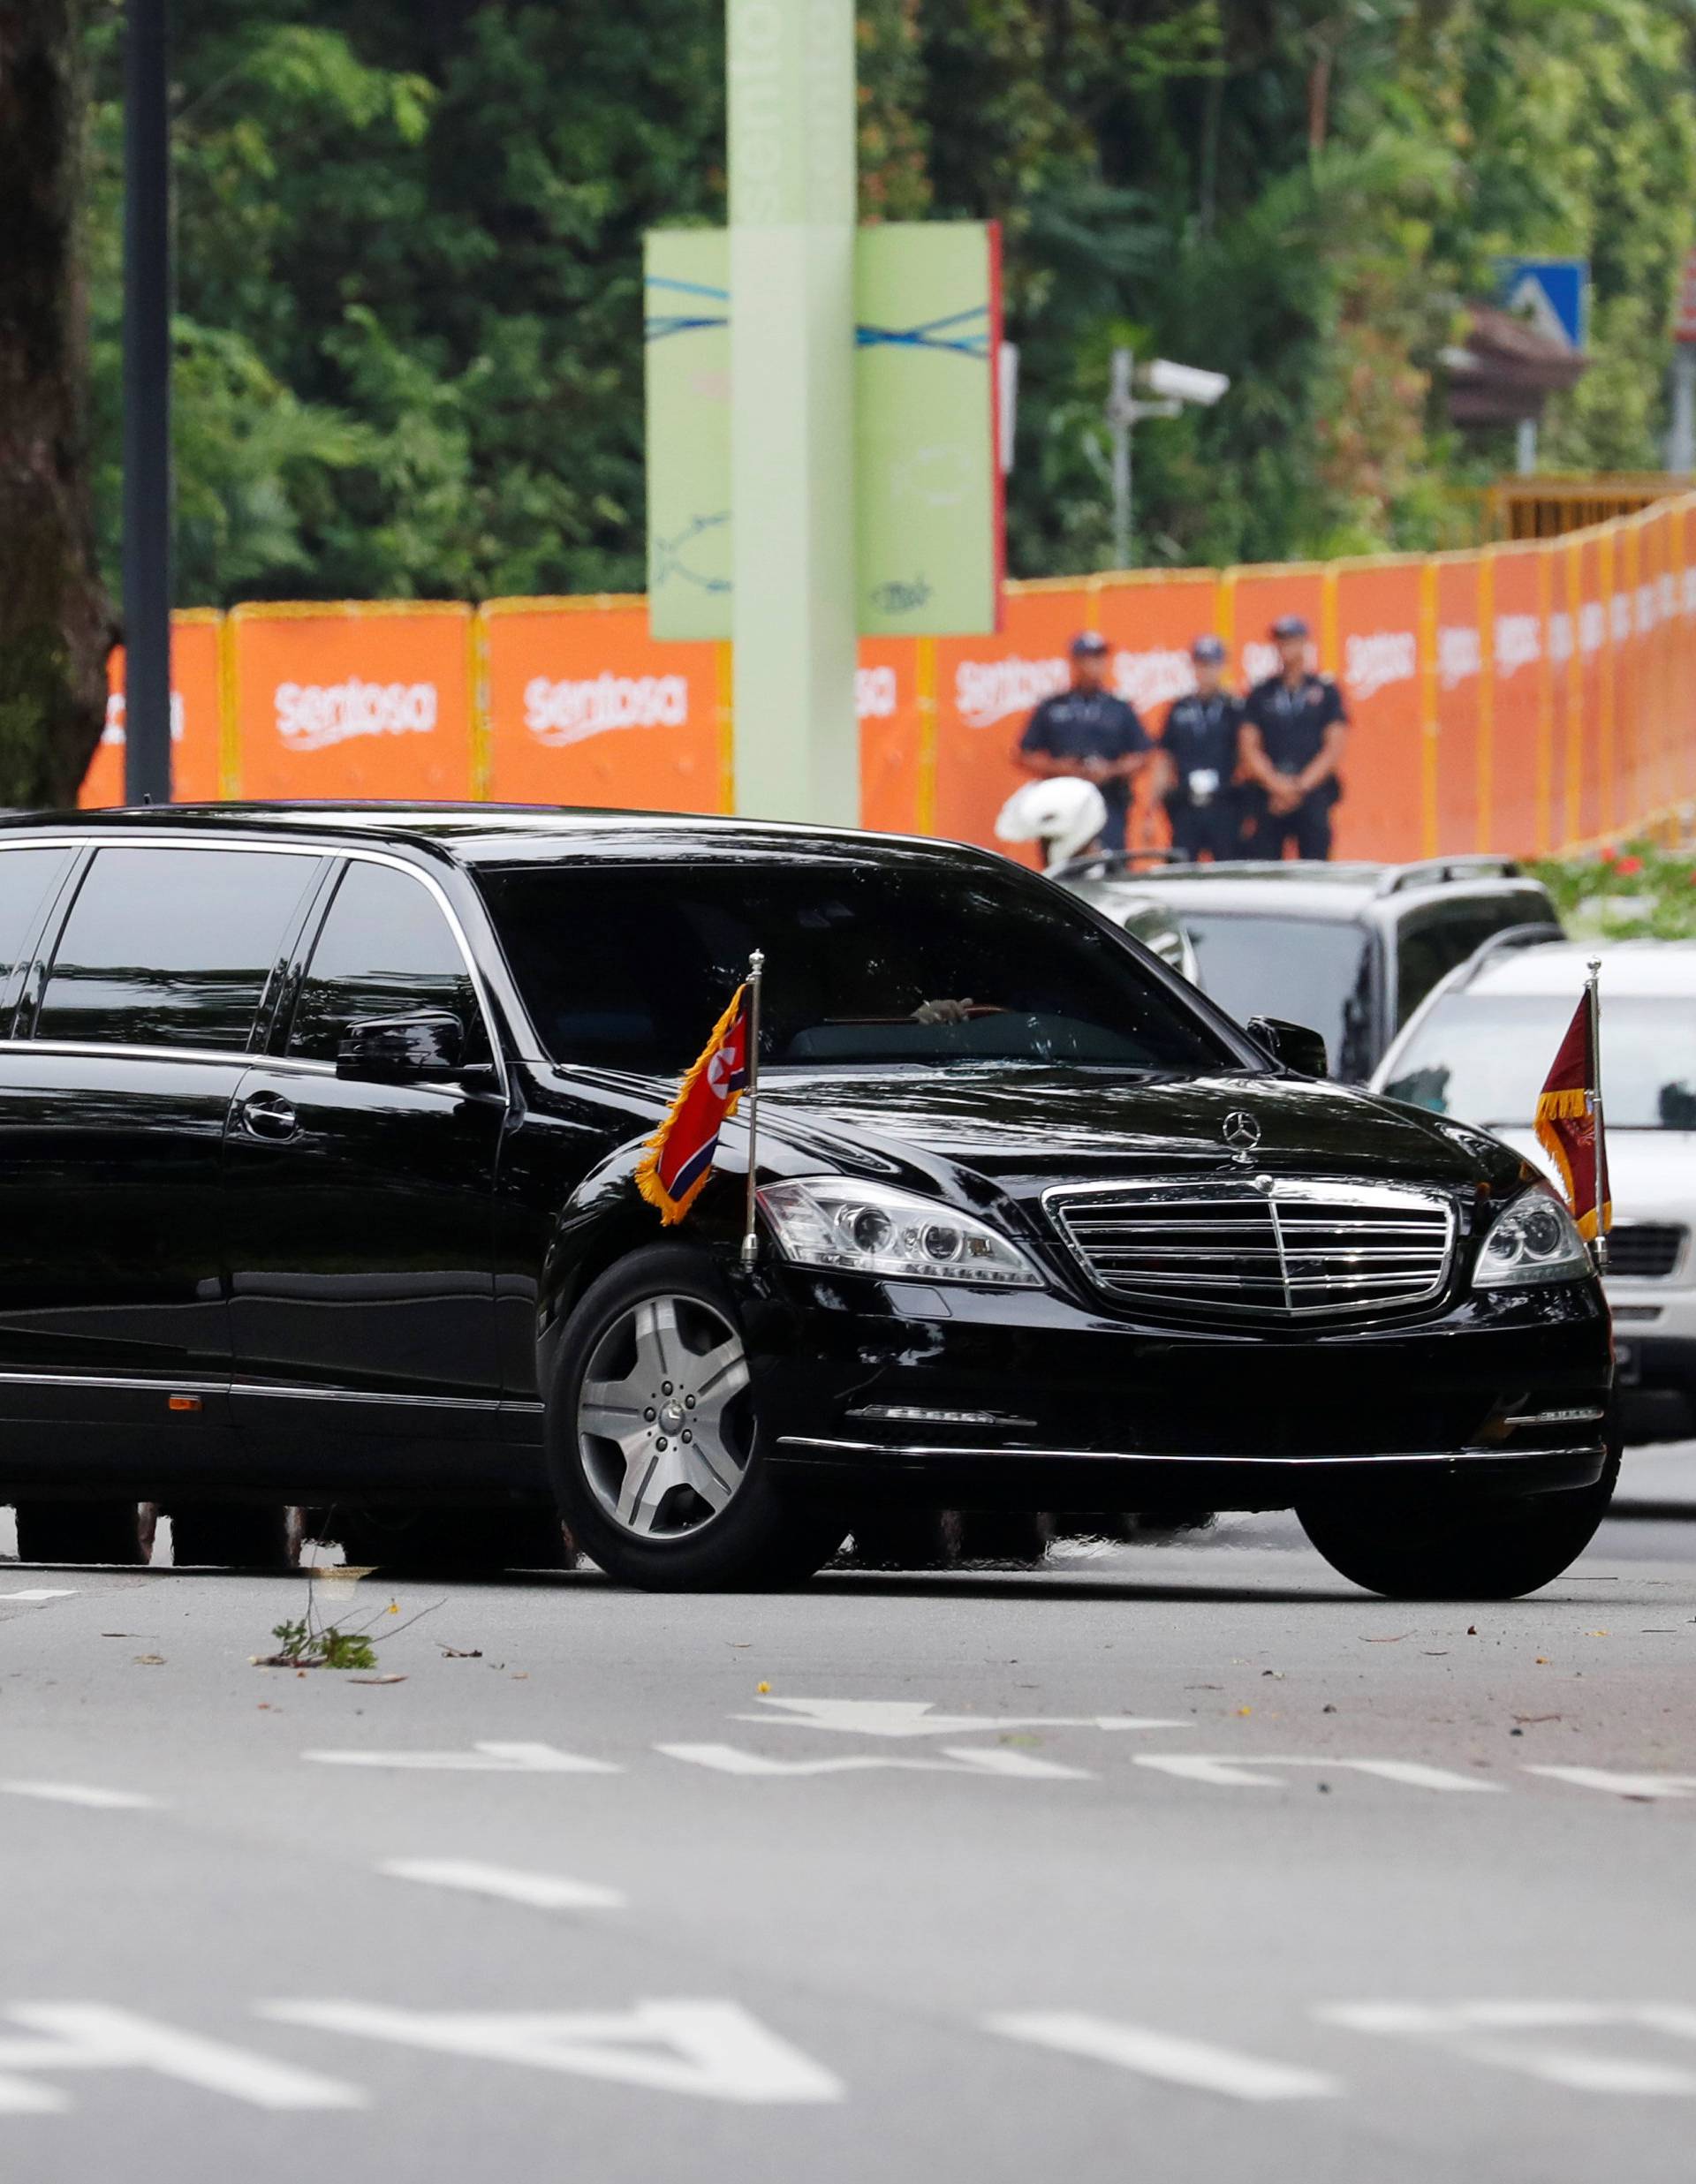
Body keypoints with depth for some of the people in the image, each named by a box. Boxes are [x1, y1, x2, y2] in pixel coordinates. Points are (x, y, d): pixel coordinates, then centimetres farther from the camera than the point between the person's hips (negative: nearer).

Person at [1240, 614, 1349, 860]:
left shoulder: (1325, 691, 8)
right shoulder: (1261, 694, 12)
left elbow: (1334, 748, 3)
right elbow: (1250, 749, 6)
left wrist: (1301, 786, -7)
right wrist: (1277, 785, -8)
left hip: (1313, 793, -1)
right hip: (1268, 796, 1)